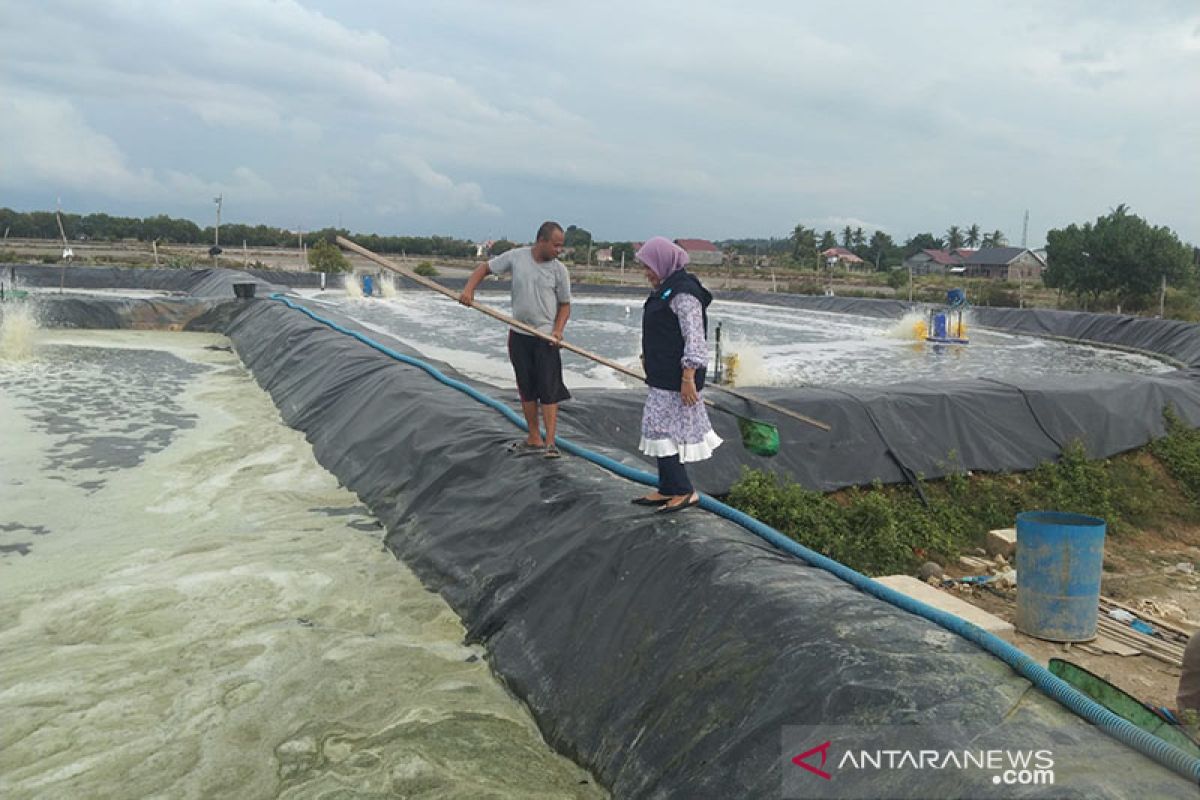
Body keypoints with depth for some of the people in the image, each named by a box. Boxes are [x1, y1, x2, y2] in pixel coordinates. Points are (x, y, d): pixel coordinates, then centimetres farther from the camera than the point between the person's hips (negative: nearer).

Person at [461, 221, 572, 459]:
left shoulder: (559, 270, -4)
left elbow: (565, 305, 3)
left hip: (546, 337, -2)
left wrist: (558, 330, -14)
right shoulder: (516, 257, -2)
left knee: (549, 390, -6)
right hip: (519, 335, 3)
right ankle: (534, 439, 21)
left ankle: (550, 443, -5)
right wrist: (469, 289, -10)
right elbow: (485, 268, 7)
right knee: (526, 389, 10)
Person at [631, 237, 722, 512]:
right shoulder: (668, 289, 15)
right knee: (666, 429, 14)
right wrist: (650, 356, 31)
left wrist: (688, 378, -25)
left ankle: (684, 491, 1)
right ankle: (668, 489, 23)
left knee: (662, 429, -7)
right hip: (664, 376, 11)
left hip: (677, 377, -11)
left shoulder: (683, 293, -18)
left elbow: (694, 337, -23)